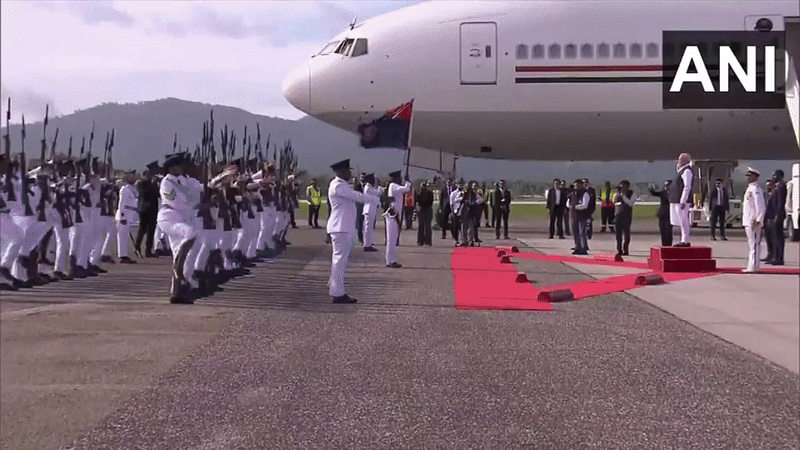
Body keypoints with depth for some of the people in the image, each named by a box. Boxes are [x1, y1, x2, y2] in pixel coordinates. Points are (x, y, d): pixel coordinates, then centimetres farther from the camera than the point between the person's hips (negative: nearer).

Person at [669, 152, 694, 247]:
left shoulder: (687, 171, -12)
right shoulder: (681, 170, 20)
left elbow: (687, 187, -20)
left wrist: (683, 201, -23)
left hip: (682, 201, -11)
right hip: (677, 201, 11)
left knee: (683, 221, -9)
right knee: (682, 221, 11)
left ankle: (685, 241, -9)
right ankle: (684, 240, 15)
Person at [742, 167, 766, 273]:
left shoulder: (756, 190, -13)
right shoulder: (750, 189, 17)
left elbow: (761, 207, -19)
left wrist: (757, 221, -20)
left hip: (754, 222, -10)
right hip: (748, 222, 10)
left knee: (754, 245, -8)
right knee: (752, 245, 13)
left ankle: (753, 267, -7)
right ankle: (751, 267, 18)